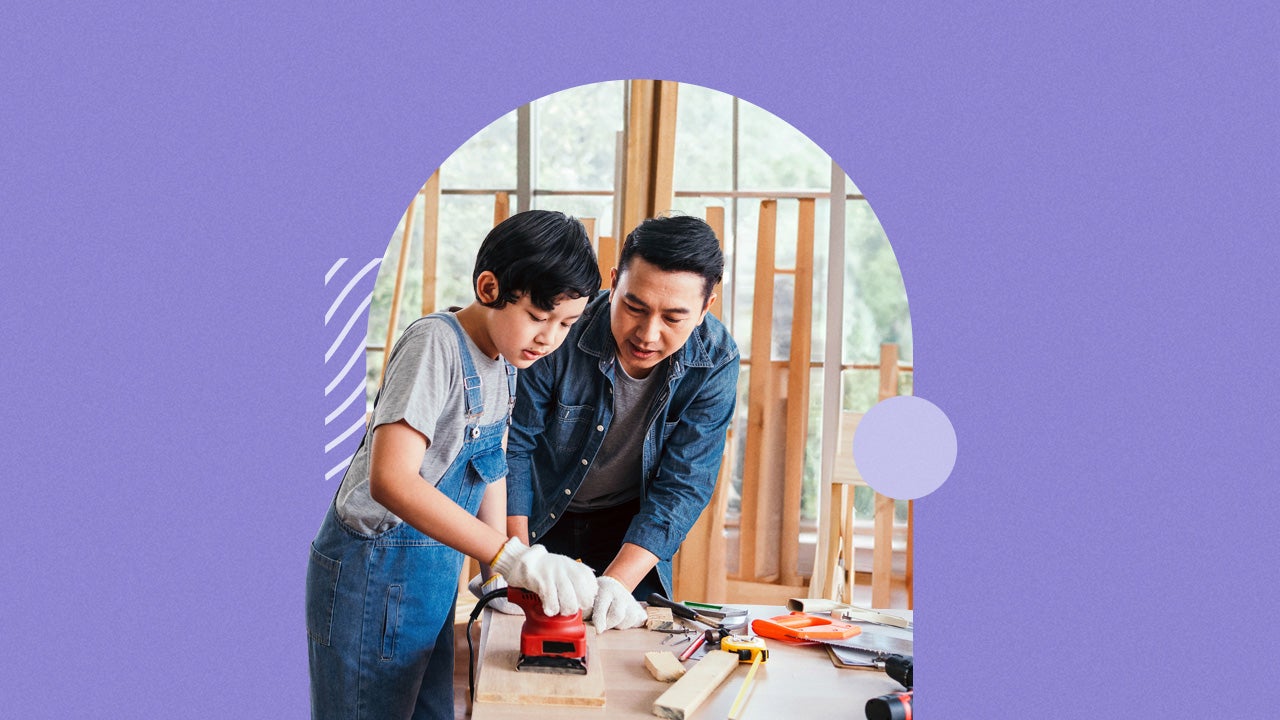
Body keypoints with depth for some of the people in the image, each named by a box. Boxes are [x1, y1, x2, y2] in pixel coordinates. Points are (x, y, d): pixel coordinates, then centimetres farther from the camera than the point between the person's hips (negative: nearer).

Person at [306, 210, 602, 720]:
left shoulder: (507, 361, 5)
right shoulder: (435, 343, -21)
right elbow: (391, 481, -32)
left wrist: (499, 569, 3)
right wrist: (512, 556, -36)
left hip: (435, 571, 8)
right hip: (375, 574, -8)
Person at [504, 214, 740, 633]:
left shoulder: (715, 363, -22)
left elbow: (683, 485, -21)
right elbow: (513, 442, -18)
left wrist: (618, 582, -32)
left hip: (632, 531, 1)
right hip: (540, 521, -1)